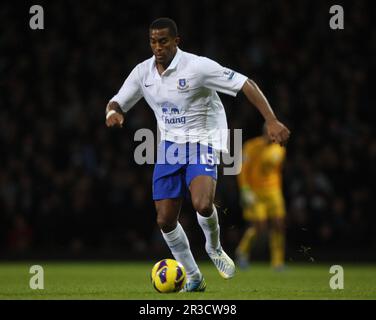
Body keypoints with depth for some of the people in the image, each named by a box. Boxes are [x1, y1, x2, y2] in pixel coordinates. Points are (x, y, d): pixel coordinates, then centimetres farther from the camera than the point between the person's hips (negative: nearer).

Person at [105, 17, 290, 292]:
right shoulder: (143, 72, -1)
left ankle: (214, 248, 4)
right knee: (165, 220, -1)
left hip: (202, 143, -5)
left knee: (202, 205, -30)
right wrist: (113, 113, -19)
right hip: (170, 145, 5)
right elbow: (117, 104, 8)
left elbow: (245, 84, -17)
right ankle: (194, 278, 20)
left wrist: (271, 121, -26)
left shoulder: (197, 66, -17)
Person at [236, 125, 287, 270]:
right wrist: (245, 191, -16)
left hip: (272, 191, 5)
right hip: (254, 192, -5)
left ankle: (278, 262, 0)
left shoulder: (279, 149, 8)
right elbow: (243, 170, -10)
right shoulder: (252, 147, -10)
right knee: (259, 227, -11)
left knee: (278, 225, -6)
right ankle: (243, 250, 16)